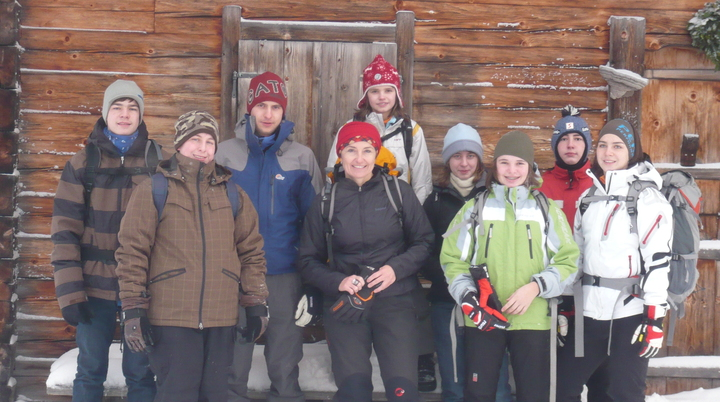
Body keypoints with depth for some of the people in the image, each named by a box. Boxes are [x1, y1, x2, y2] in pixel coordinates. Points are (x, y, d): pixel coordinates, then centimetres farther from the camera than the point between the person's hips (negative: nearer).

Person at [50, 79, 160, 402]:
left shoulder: (157, 162, 3)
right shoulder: (83, 163, 1)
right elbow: (65, 229, -2)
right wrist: (70, 291, -10)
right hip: (95, 286, 0)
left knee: (140, 372, 7)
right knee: (90, 371, 7)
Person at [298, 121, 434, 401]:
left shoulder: (398, 191, 2)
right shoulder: (325, 202, 6)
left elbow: (424, 241, 7)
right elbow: (308, 260, 10)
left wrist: (396, 268, -11)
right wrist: (337, 282, -9)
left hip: (394, 300, -1)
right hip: (344, 305, 1)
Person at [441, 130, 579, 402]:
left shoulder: (547, 209, 9)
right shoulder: (476, 208, 9)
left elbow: (568, 260, 3)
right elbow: (452, 259, 6)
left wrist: (535, 287, -12)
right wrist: (468, 298, -10)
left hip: (532, 320, 0)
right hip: (482, 320, 0)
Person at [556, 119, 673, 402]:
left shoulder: (647, 196, -7)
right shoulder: (590, 194, 14)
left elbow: (658, 259, -13)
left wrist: (655, 318, -18)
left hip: (631, 311, -7)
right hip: (590, 310, 7)